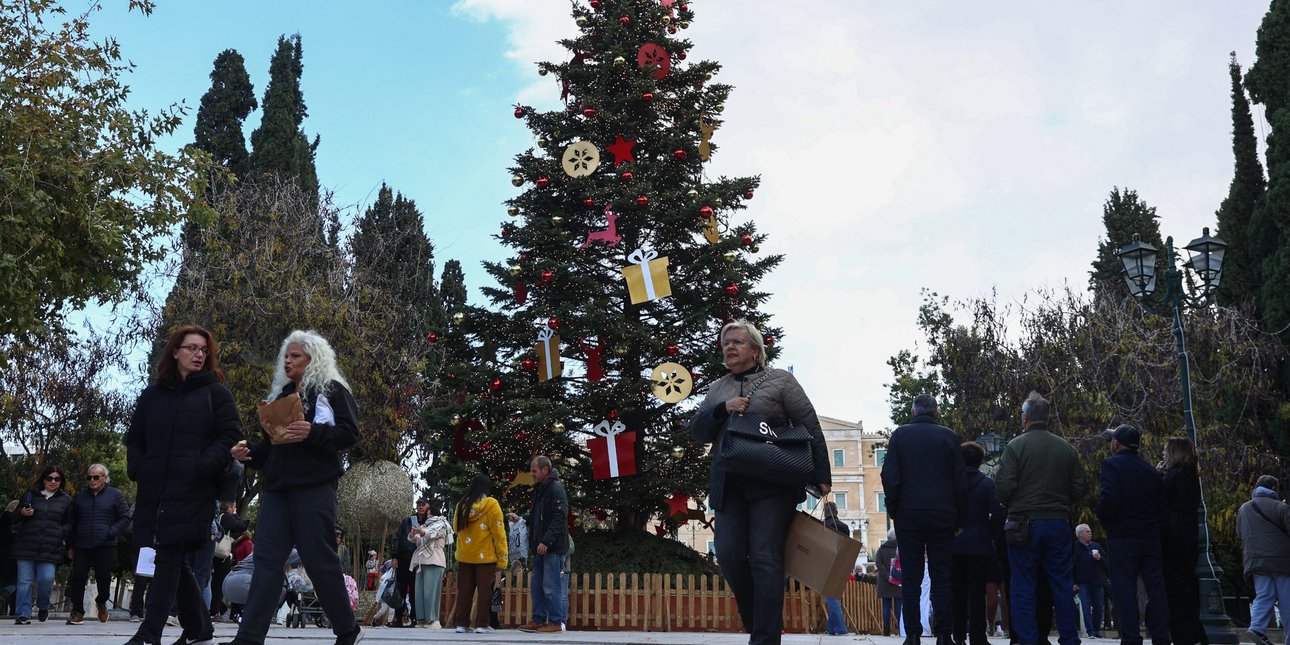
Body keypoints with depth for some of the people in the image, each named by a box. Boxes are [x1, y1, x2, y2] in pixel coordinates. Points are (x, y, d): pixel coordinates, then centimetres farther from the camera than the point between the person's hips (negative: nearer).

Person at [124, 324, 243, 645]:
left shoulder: (216, 394, 5)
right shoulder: (152, 394, 17)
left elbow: (231, 437, -3)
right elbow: (134, 438, 19)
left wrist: (202, 466, -15)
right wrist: (137, 469, 2)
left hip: (193, 491, -5)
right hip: (154, 490, 5)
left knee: (169, 556, -10)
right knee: (174, 560, 7)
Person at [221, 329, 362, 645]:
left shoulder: (332, 390, 1)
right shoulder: (281, 394, 20)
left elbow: (350, 433, -10)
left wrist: (312, 433, -24)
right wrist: (249, 453, 5)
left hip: (314, 487, -6)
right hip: (277, 488, 7)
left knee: (319, 560, -3)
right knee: (266, 559, -2)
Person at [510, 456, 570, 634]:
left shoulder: (556, 490, -13)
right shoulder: (539, 490, 17)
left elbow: (559, 519, -20)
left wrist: (546, 541, -24)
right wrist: (520, 518, 12)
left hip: (553, 548, -9)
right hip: (540, 547, 9)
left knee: (550, 587, -6)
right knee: (536, 586, 12)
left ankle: (556, 622, 1)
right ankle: (538, 620, 19)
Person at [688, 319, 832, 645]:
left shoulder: (780, 380, 5)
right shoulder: (717, 389, 18)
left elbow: (809, 427, 1)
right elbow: (698, 432, 12)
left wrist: (821, 476, -6)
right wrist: (721, 409, -7)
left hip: (772, 484, -4)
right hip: (729, 486, 4)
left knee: (765, 558, -9)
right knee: (729, 556, -5)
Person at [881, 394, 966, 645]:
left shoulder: (900, 435, 2)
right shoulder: (948, 436, 3)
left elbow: (890, 478, -2)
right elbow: (960, 482, 3)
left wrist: (894, 512, 6)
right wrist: (959, 519, 8)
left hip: (908, 515, 0)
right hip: (943, 517, 0)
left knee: (911, 577, 3)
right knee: (942, 577, 5)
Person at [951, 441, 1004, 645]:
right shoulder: (987, 483, -3)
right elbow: (997, 514, -10)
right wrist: (988, 532, 5)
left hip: (954, 546, 1)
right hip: (980, 545, -1)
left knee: (957, 592, 8)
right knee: (977, 592, 1)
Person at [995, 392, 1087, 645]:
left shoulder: (1015, 446, -8)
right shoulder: (1066, 448, 5)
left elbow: (1003, 487, -13)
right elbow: (1081, 487, 6)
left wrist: (1010, 507, 7)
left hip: (1025, 523, -4)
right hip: (1059, 523, 4)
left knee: (1022, 588, 2)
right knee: (1062, 586, 10)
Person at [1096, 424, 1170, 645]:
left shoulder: (1112, 464, -6)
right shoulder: (1151, 470, 14)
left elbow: (1110, 499, -19)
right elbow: (1162, 508, 12)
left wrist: (1100, 514, -2)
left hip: (1123, 537, -6)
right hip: (1150, 537, 6)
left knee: (1124, 590, -3)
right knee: (1155, 588, 8)